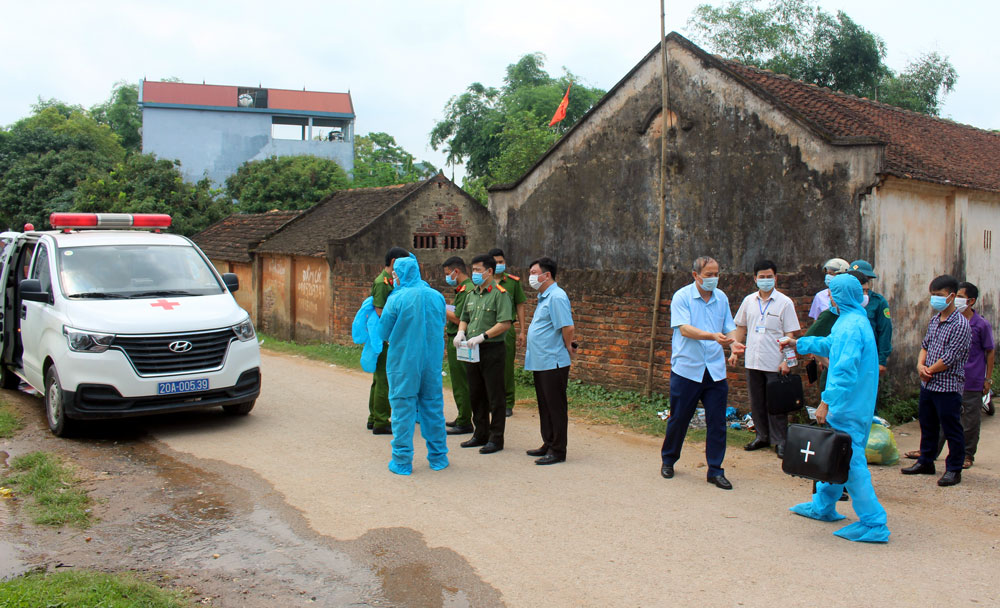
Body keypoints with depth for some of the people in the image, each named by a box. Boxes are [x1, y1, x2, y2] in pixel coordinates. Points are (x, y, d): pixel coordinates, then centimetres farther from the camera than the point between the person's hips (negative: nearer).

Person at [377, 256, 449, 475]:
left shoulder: (397, 299, -13)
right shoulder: (437, 297, 1)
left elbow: (383, 333, -6)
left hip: (403, 362, -4)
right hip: (432, 361, 4)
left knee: (403, 409, 4)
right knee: (433, 407, 13)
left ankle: (402, 461, 8)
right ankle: (438, 457, 22)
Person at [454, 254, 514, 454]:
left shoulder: (499, 294, -9)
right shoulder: (471, 295, 14)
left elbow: (505, 323, -18)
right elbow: (464, 318, 24)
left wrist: (482, 336, -23)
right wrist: (461, 332, 2)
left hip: (492, 349, -8)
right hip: (472, 351, 8)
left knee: (494, 397, -1)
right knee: (475, 395, 14)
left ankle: (496, 439, 6)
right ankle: (480, 435, 26)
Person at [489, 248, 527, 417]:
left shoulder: (514, 281, 4)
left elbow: (519, 306, 8)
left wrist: (522, 331, 3)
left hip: (507, 329, -1)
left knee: (507, 367, 4)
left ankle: (508, 404, 13)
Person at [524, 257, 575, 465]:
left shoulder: (556, 297, -17)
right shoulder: (543, 297, 16)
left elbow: (568, 327, -23)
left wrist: (567, 347, -8)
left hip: (553, 362, -10)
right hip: (540, 362, 10)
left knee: (556, 407, -2)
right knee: (545, 407, 17)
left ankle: (558, 451, 5)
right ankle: (548, 445, 27)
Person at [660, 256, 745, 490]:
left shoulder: (721, 298, 9)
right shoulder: (682, 296, -5)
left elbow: (730, 328, 9)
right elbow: (684, 329, -17)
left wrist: (733, 342, -14)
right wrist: (713, 336, -29)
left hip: (715, 371, 4)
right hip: (686, 369, -3)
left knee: (717, 422, 2)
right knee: (678, 419, 7)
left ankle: (715, 470, 12)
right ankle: (668, 460, 28)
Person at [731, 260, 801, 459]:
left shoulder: (785, 302, -4)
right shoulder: (749, 301, 7)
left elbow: (790, 334, -5)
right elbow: (741, 327, 17)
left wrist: (787, 360, -13)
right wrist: (734, 351, 9)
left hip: (775, 363, -4)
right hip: (753, 361, 4)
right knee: (756, 403, 11)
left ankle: (779, 440, 11)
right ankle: (762, 436, 24)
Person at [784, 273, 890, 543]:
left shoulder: (851, 326, -21)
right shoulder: (850, 321, 13)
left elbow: (845, 370, -27)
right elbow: (829, 345, 31)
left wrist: (826, 402, -25)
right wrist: (799, 343, 42)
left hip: (848, 408, -11)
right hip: (849, 404, 11)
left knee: (851, 461, -7)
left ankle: (874, 524, -3)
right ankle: (823, 506, 34)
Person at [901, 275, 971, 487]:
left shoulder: (960, 324, -15)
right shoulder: (934, 320, 9)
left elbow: (950, 358, -19)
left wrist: (929, 371, -9)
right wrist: (920, 365, -1)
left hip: (948, 386, -8)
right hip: (928, 384, 8)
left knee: (951, 430, 2)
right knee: (927, 425, 18)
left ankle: (954, 469, 12)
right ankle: (925, 462, 31)